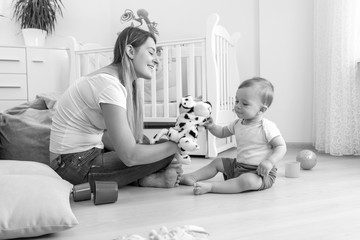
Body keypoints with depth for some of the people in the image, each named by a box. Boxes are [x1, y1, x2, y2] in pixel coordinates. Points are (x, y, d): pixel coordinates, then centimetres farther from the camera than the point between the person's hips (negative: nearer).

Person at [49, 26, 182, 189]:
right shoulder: (109, 84, -22)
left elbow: (105, 136, 5)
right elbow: (130, 156, -27)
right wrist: (175, 146, -15)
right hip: (74, 167, -10)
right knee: (164, 153, -15)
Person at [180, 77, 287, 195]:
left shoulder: (267, 127, -18)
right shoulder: (237, 123, 4)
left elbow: (281, 146, -15)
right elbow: (222, 132, 20)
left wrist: (269, 162, -32)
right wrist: (211, 126, -1)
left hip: (261, 172, -8)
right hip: (238, 166, 8)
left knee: (248, 181, -37)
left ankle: (210, 186, -37)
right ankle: (192, 177, 11)